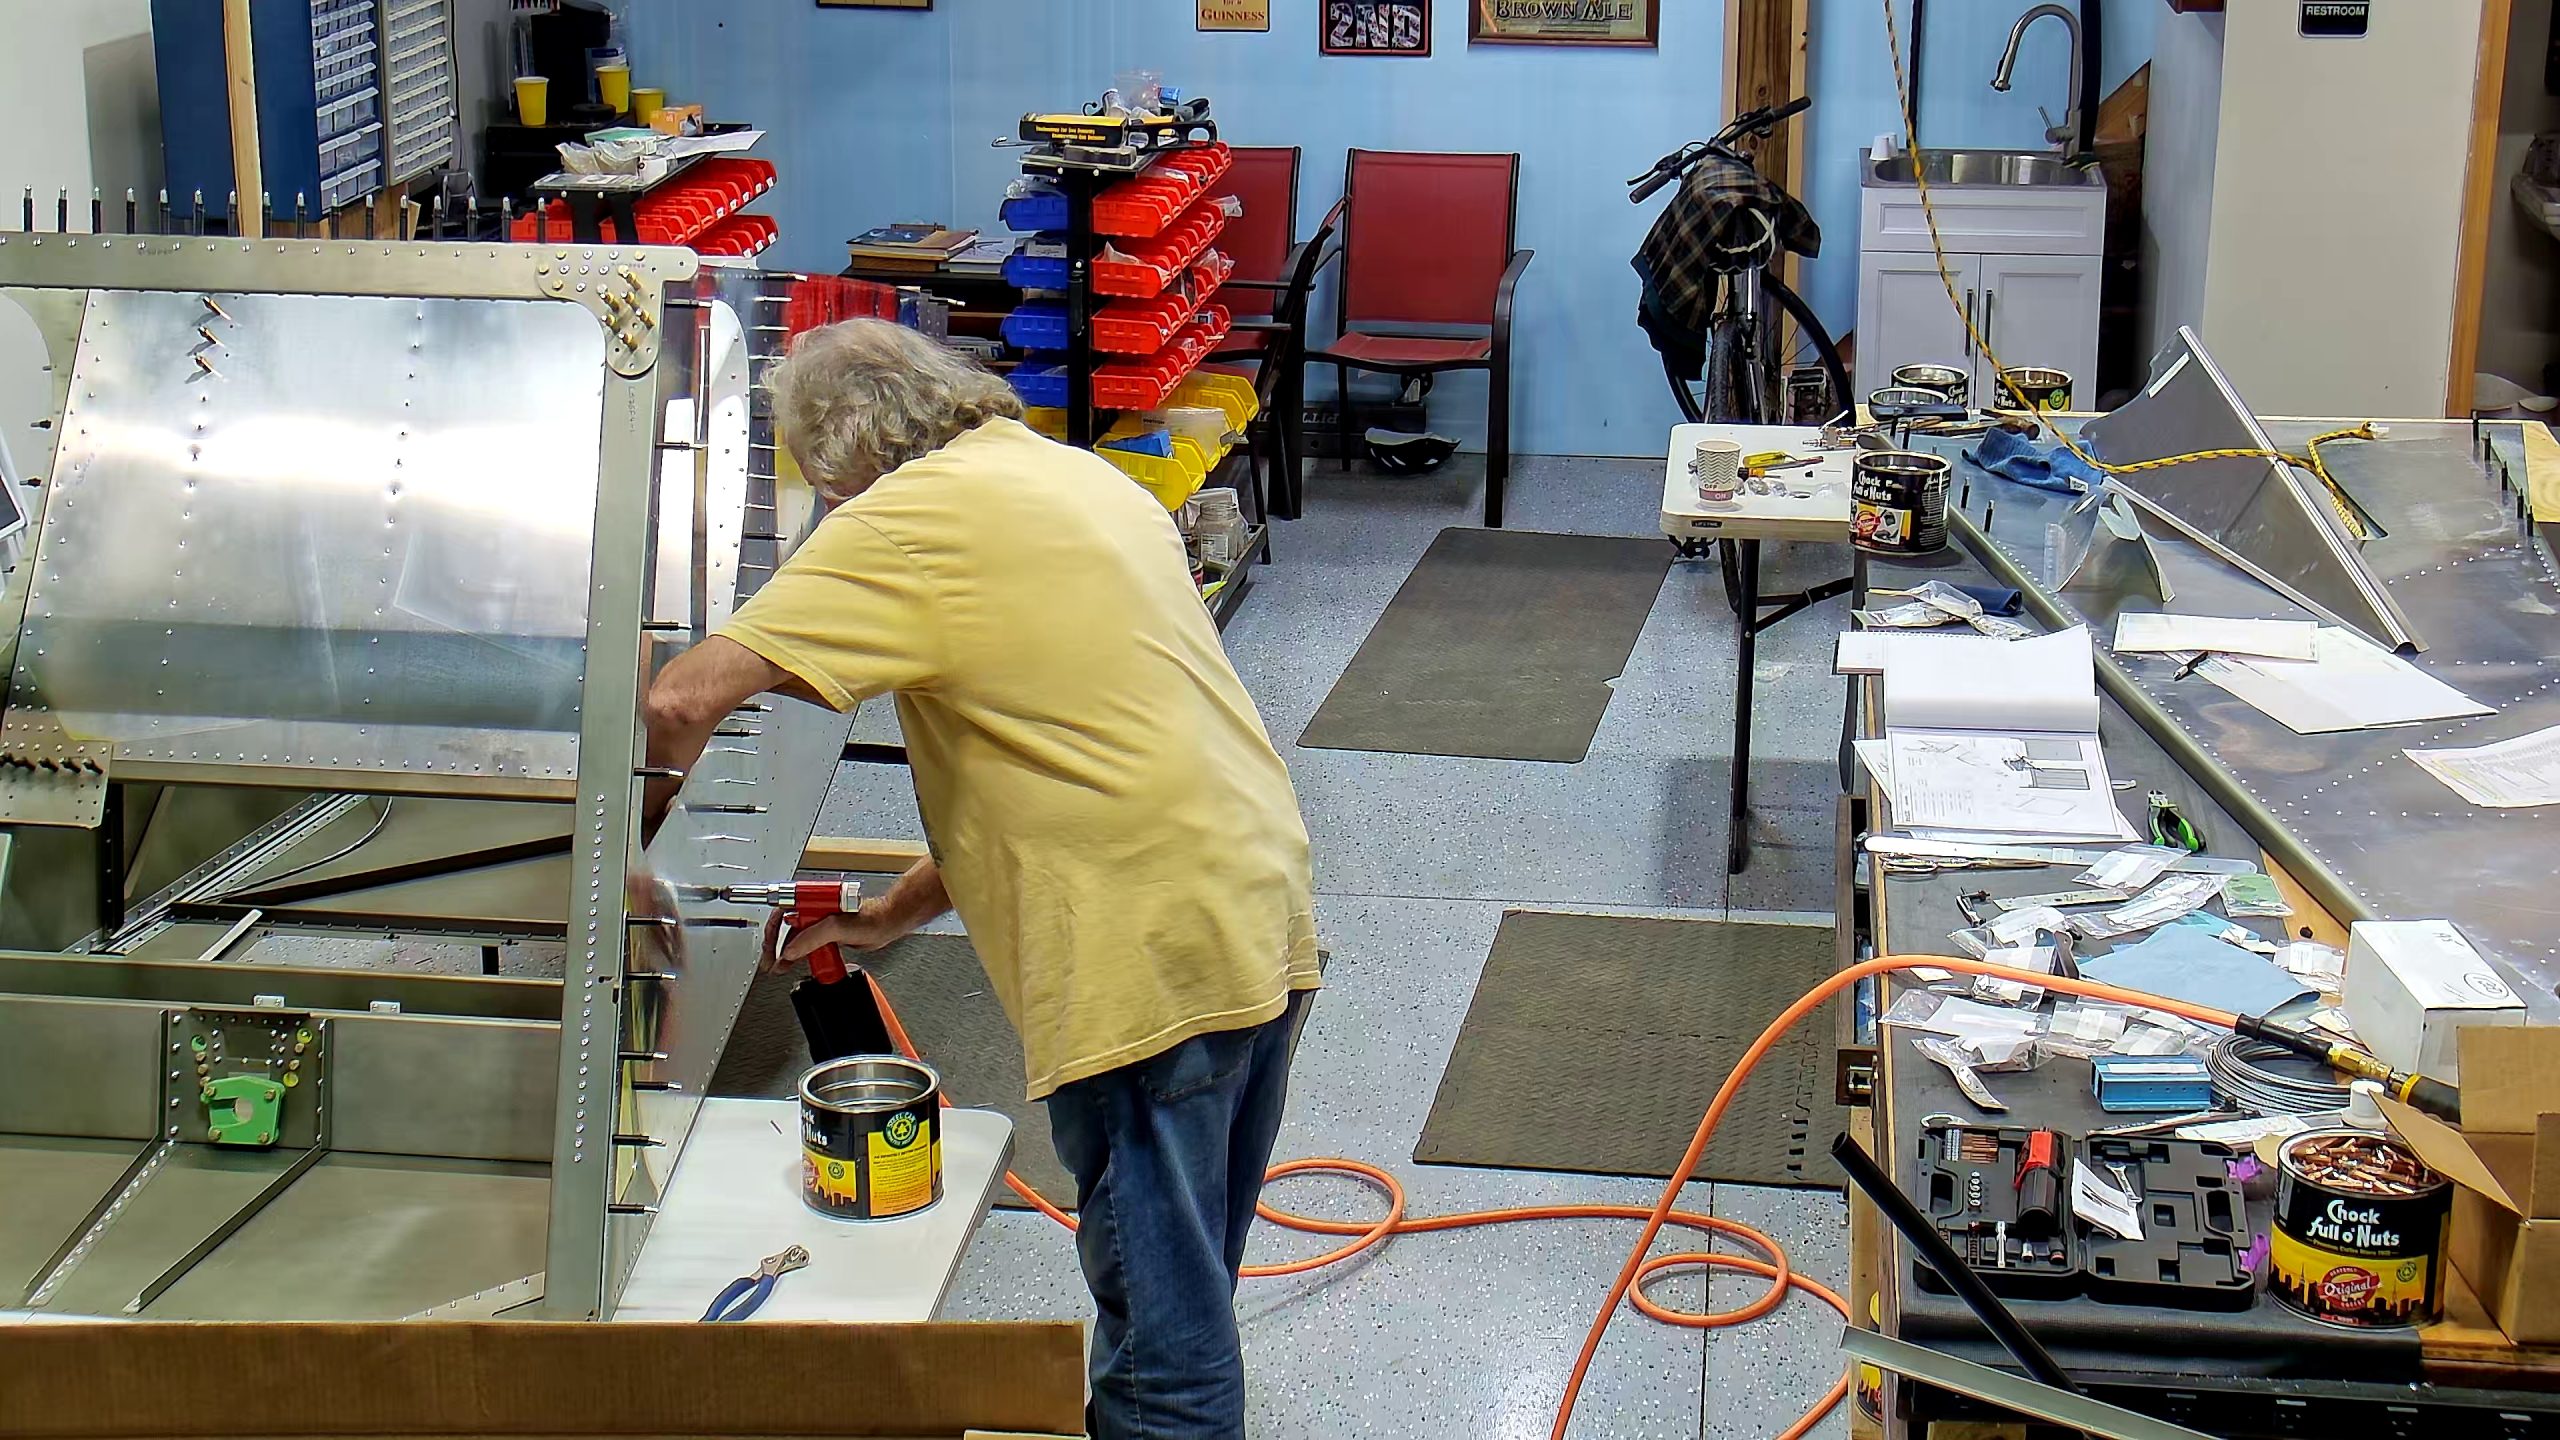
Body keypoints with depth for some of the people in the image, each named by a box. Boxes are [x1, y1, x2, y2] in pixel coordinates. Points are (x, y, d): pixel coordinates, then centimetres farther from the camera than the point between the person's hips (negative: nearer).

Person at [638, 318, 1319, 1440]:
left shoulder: (909, 520, -8)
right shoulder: (1081, 477, 18)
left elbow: (685, 700, -14)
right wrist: (896, 913, 21)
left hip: (1155, 958, -9)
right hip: (1262, 920, 9)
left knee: (1161, 1321, 0)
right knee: (1186, 1285, 22)